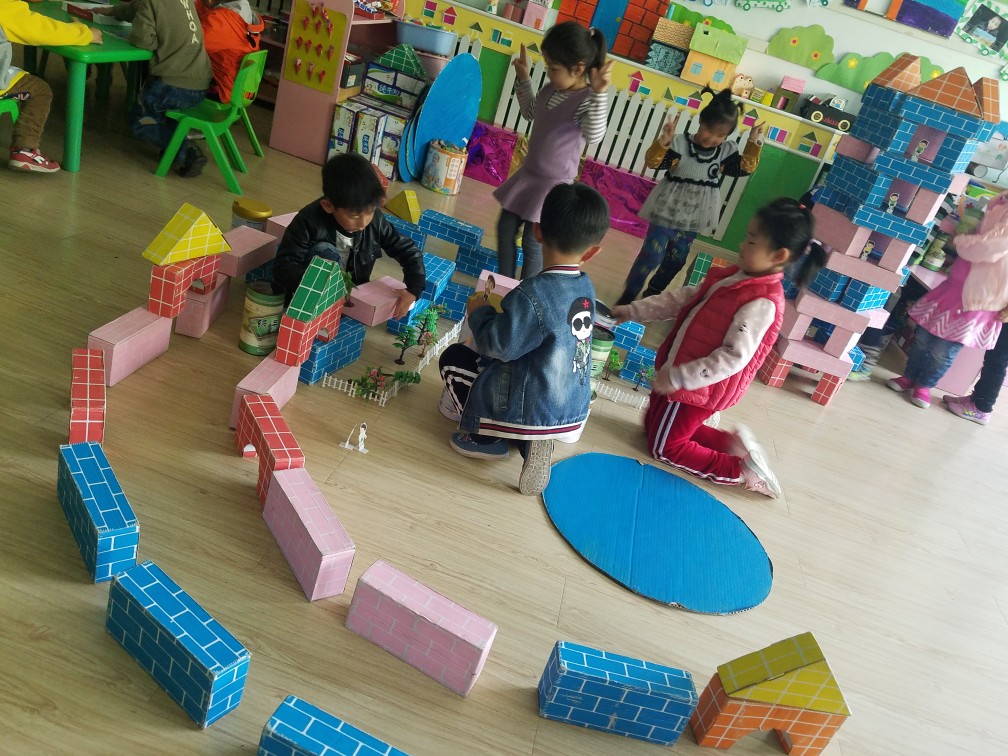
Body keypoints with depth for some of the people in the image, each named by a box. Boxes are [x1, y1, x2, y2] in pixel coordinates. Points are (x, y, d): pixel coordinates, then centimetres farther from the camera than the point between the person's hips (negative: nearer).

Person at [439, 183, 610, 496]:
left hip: (533, 412, -7)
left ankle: (484, 437, 10)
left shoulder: (533, 293, -25)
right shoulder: (586, 287, -2)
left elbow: (499, 345, -20)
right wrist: (505, 313, 17)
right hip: (573, 414, 7)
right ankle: (533, 440, 12)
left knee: (453, 357, 11)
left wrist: (479, 313, -1)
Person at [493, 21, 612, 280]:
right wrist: (523, 77, 13)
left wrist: (600, 94, -49)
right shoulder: (551, 90, 1)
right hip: (528, 173, 8)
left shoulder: (589, 100, -22)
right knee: (505, 229, 15)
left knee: (532, 242, -3)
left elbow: (593, 136, -40)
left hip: (554, 183, -8)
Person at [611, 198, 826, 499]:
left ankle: (741, 470, 12)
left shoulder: (762, 303, -27)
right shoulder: (737, 275, 1)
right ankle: (732, 443, 21)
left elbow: (734, 358, -28)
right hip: (677, 369, 10)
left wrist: (677, 377, -26)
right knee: (654, 424, 24)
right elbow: (685, 298, 8)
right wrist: (635, 310, 5)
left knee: (666, 448, 6)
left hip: (697, 387, -10)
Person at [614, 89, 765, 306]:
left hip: (693, 219, 5)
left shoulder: (726, 151, -1)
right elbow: (652, 162, -23)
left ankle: (653, 292, 37)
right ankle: (629, 293, 13)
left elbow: (745, 167, 5)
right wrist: (664, 140, -40)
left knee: (676, 259, 17)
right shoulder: (680, 143, -16)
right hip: (667, 213, -5)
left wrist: (754, 143, -6)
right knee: (651, 256, -4)